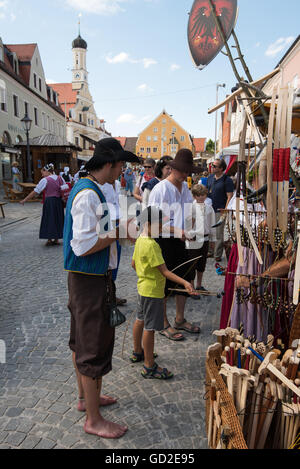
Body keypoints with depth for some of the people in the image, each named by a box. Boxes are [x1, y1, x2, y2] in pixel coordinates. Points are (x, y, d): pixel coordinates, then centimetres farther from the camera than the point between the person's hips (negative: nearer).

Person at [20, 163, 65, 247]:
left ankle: (49, 240, 11)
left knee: (49, 220, 6)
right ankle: (56, 239, 18)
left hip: (49, 201, -5)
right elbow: (65, 188, 5)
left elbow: (35, 192, -9)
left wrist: (25, 200, -5)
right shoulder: (60, 178, 5)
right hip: (59, 201, 5)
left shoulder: (45, 180, -10)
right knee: (57, 219, 13)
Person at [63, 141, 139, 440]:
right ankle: (93, 420, 21)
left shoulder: (91, 190, 10)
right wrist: (118, 232, -18)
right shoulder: (88, 194, -22)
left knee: (82, 339, 22)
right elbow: (83, 246, -27)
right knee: (94, 346, 2)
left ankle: (86, 397, 43)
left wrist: (118, 226, 7)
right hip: (89, 280, -11)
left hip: (88, 277, 11)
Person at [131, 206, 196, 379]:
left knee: (141, 320, 22)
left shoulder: (140, 240, 5)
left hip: (143, 287, 10)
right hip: (153, 291, -10)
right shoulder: (151, 245, -25)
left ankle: (137, 352, 41)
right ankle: (150, 366, 10)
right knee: (150, 327, -1)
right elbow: (165, 271, -27)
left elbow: (134, 264, 15)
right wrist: (184, 282, -31)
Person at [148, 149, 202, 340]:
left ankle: (180, 319, 32)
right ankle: (164, 324, 20)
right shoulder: (160, 189, -13)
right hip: (164, 241, -7)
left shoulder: (186, 188, 9)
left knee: (185, 279, 14)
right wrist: (175, 230, -24)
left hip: (180, 241, 7)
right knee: (164, 283, 3)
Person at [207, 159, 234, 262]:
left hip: (219, 211, -6)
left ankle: (218, 255, 10)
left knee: (219, 234, 0)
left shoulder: (227, 180, -9)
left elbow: (230, 197, -12)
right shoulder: (210, 177, 11)